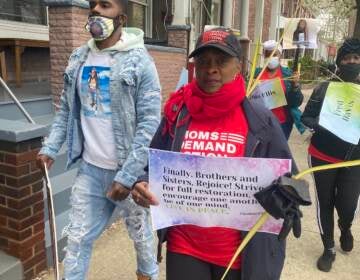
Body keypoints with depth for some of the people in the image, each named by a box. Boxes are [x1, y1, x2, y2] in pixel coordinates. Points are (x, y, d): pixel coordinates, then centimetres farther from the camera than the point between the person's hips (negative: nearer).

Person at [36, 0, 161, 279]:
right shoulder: (78, 59, 5)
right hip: (89, 169, 4)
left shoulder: (139, 61, -11)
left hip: (128, 171, -3)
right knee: (77, 237, 12)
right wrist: (50, 148, 2)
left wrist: (127, 176, -18)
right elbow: (66, 111, 14)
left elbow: (150, 124, -15)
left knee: (141, 233, 18)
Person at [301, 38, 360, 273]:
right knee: (325, 203, 8)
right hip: (322, 156, 0)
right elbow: (306, 117, -2)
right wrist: (321, 127, -22)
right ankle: (329, 249, 30)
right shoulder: (325, 88, -2)